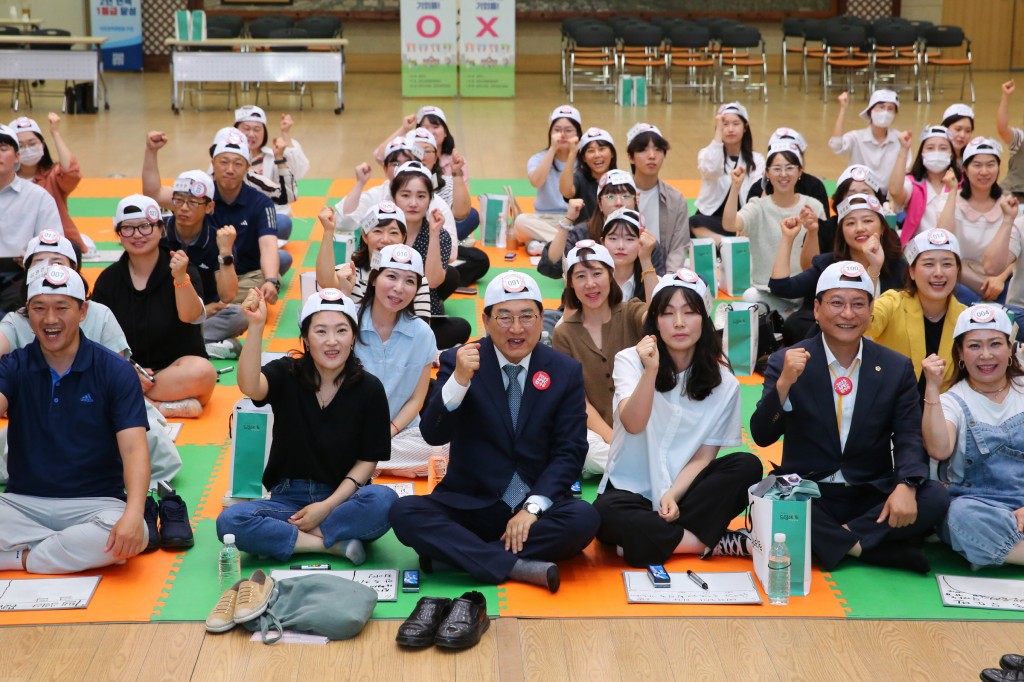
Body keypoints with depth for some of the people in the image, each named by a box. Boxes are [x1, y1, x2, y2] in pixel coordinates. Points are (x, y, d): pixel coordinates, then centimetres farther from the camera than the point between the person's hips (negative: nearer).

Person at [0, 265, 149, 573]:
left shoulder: (115, 371, -4)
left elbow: (133, 449, -14)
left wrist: (133, 514, -30)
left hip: (95, 501, -1)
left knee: (133, 536, -34)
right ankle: (81, 550, -14)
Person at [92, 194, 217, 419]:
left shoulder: (184, 271, -3)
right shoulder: (108, 279, 3)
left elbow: (191, 316, -19)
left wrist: (180, 277, -36)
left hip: (177, 365, -2)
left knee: (202, 372, -36)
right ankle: (166, 406, -28)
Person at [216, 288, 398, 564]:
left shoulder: (369, 388, -3)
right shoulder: (286, 374, -3)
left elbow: (368, 461, -2)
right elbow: (250, 386, -26)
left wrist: (328, 506, -14)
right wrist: (256, 326, -40)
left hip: (343, 499, 0)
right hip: (288, 498, 1)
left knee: (384, 500, -34)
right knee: (229, 521, -27)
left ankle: (280, 536, -19)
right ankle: (334, 543, -19)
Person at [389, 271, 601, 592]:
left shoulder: (566, 371, 3)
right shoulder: (458, 360, -1)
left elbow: (570, 451, -2)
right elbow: (433, 434, -12)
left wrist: (532, 508, -15)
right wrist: (459, 380, -28)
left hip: (537, 504, 1)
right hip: (469, 503, 0)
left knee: (584, 519, -30)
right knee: (404, 512, -27)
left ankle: (456, 552, -23)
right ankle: (515, 566, -31)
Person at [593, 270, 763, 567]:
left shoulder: (723, 383, 0)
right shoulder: (630, 360, -4)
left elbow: (703, 456, -2)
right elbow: (633, 425, -21)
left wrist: (673, 495, -19)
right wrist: (650, 371, -35)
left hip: (684, 489, 2)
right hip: (630, 489, -2)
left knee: (747, 466, -23)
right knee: (607, 515, -36)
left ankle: (653, 538, -22)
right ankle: (716, 543, -22)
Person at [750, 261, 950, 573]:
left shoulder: (897, 368, 4)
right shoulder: (785, 362, -1)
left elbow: (909, 439, -2)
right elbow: (762, 437, -8)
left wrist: (906, 486, -23)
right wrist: (784, 383, -26)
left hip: (873, 496, 2)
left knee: (935, 498, -24)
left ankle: (829, 541, -20)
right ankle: (860, 545, -20)